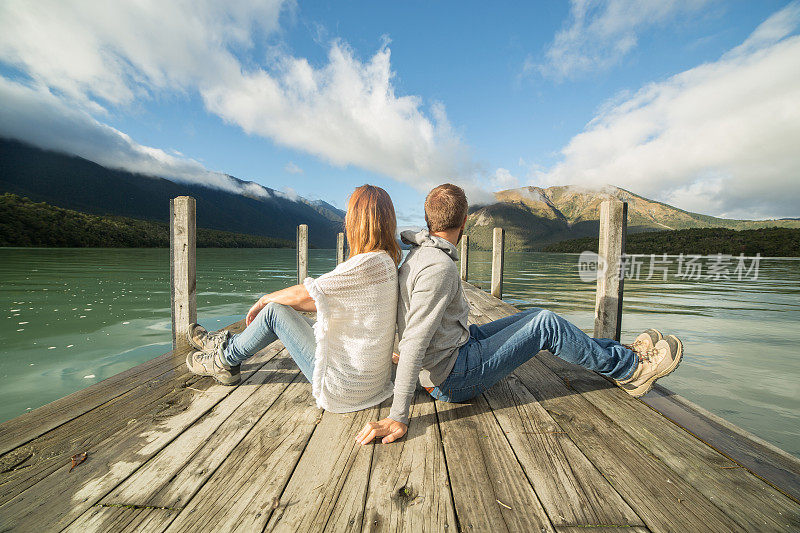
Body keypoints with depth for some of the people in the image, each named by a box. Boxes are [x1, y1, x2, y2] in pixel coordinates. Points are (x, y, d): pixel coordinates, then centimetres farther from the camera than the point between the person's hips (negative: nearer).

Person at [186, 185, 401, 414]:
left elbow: (302, 294, -17)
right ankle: (225, 343, 35)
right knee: (284, 311, 15)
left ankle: (224, 360, 23)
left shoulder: (368, 263, -25)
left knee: (275, 310, -2)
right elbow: (335, 302, 12)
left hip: (343, 385, -8)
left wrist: (263, 300, 5)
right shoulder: (387, 261, 5)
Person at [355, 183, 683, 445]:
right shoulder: (439, 267, -28)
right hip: (455, 378, -9)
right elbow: (413, 344, -31)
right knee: (547, 325, -7)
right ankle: (630, 368, 17)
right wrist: (397, 417, -26)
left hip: (459, 343, 9)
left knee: (537, 317, 11)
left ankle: (618, 355, 27)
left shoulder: (418, 255, 4)